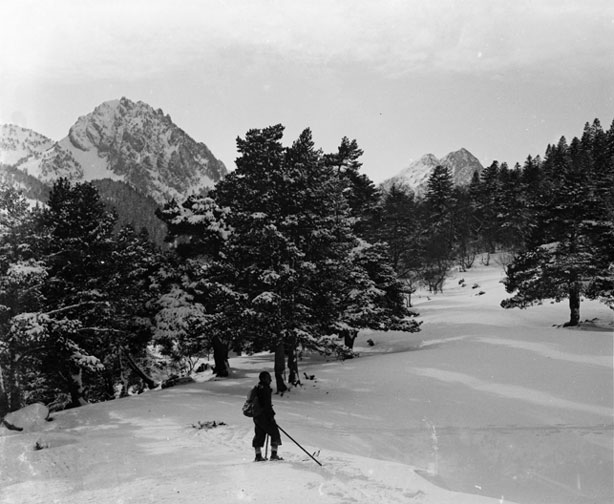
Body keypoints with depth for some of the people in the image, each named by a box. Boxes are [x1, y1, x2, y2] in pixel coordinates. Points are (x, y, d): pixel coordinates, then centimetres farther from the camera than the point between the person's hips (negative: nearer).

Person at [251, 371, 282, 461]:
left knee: (259, 435, 12)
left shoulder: (256, 388, 14)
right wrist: (271, 414, -14)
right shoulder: (265, 389, -15)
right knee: (275, 434, 0)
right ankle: (274, 454, -2)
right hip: (265, 416, -9)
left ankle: (258, 456, 13)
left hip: (256, 416, 9)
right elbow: (267, 404, -20)